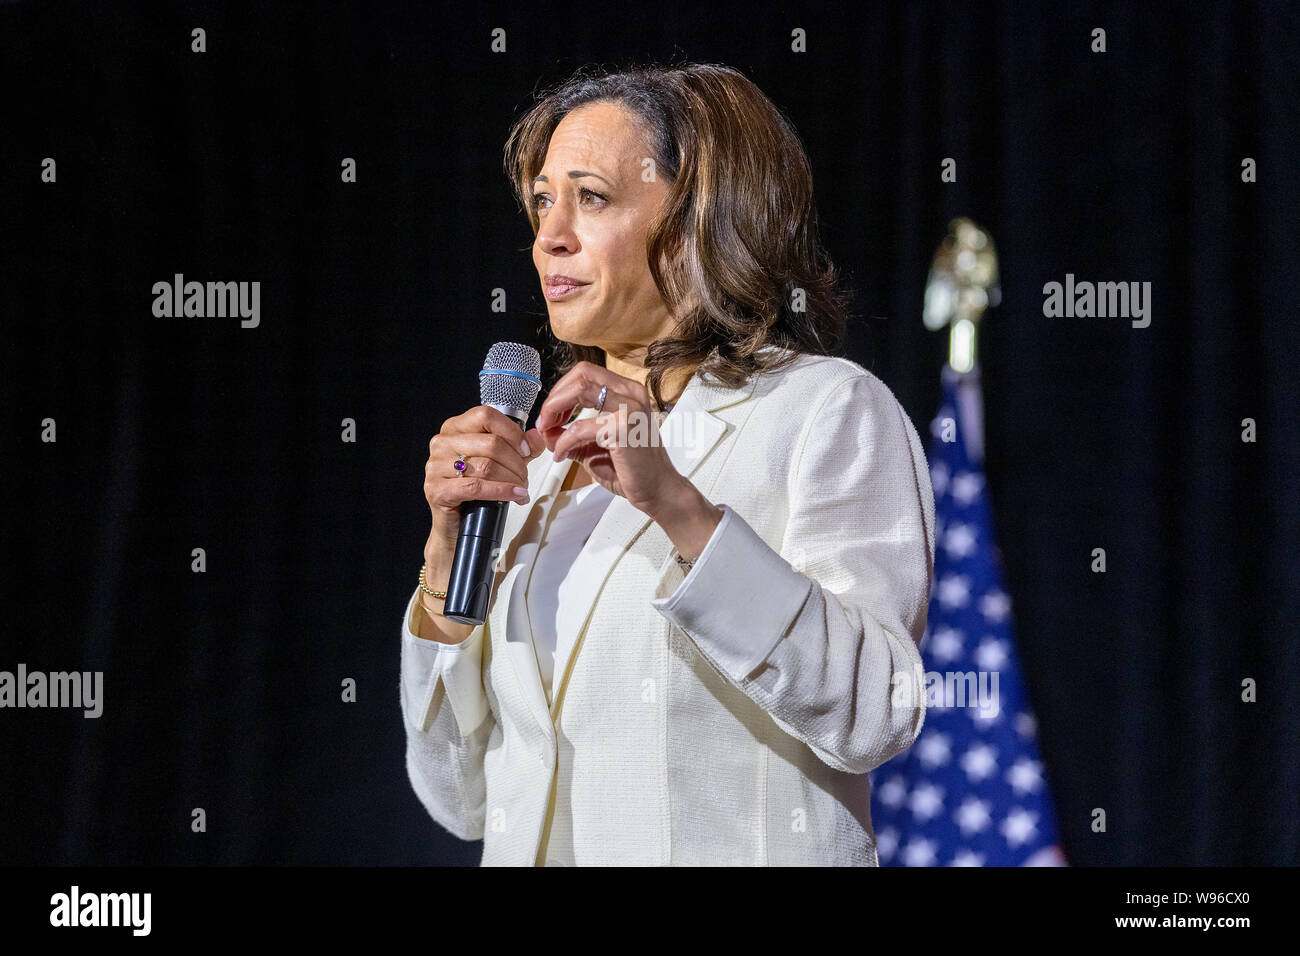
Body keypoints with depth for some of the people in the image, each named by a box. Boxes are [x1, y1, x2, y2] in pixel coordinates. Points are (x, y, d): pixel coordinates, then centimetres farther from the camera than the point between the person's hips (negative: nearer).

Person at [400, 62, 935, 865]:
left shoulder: (829, 411, -2)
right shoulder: (551, 454, 14)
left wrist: (680, 507, -22)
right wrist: (450, 545, -3)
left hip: (735, 848, -4)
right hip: (531, 854, 4)